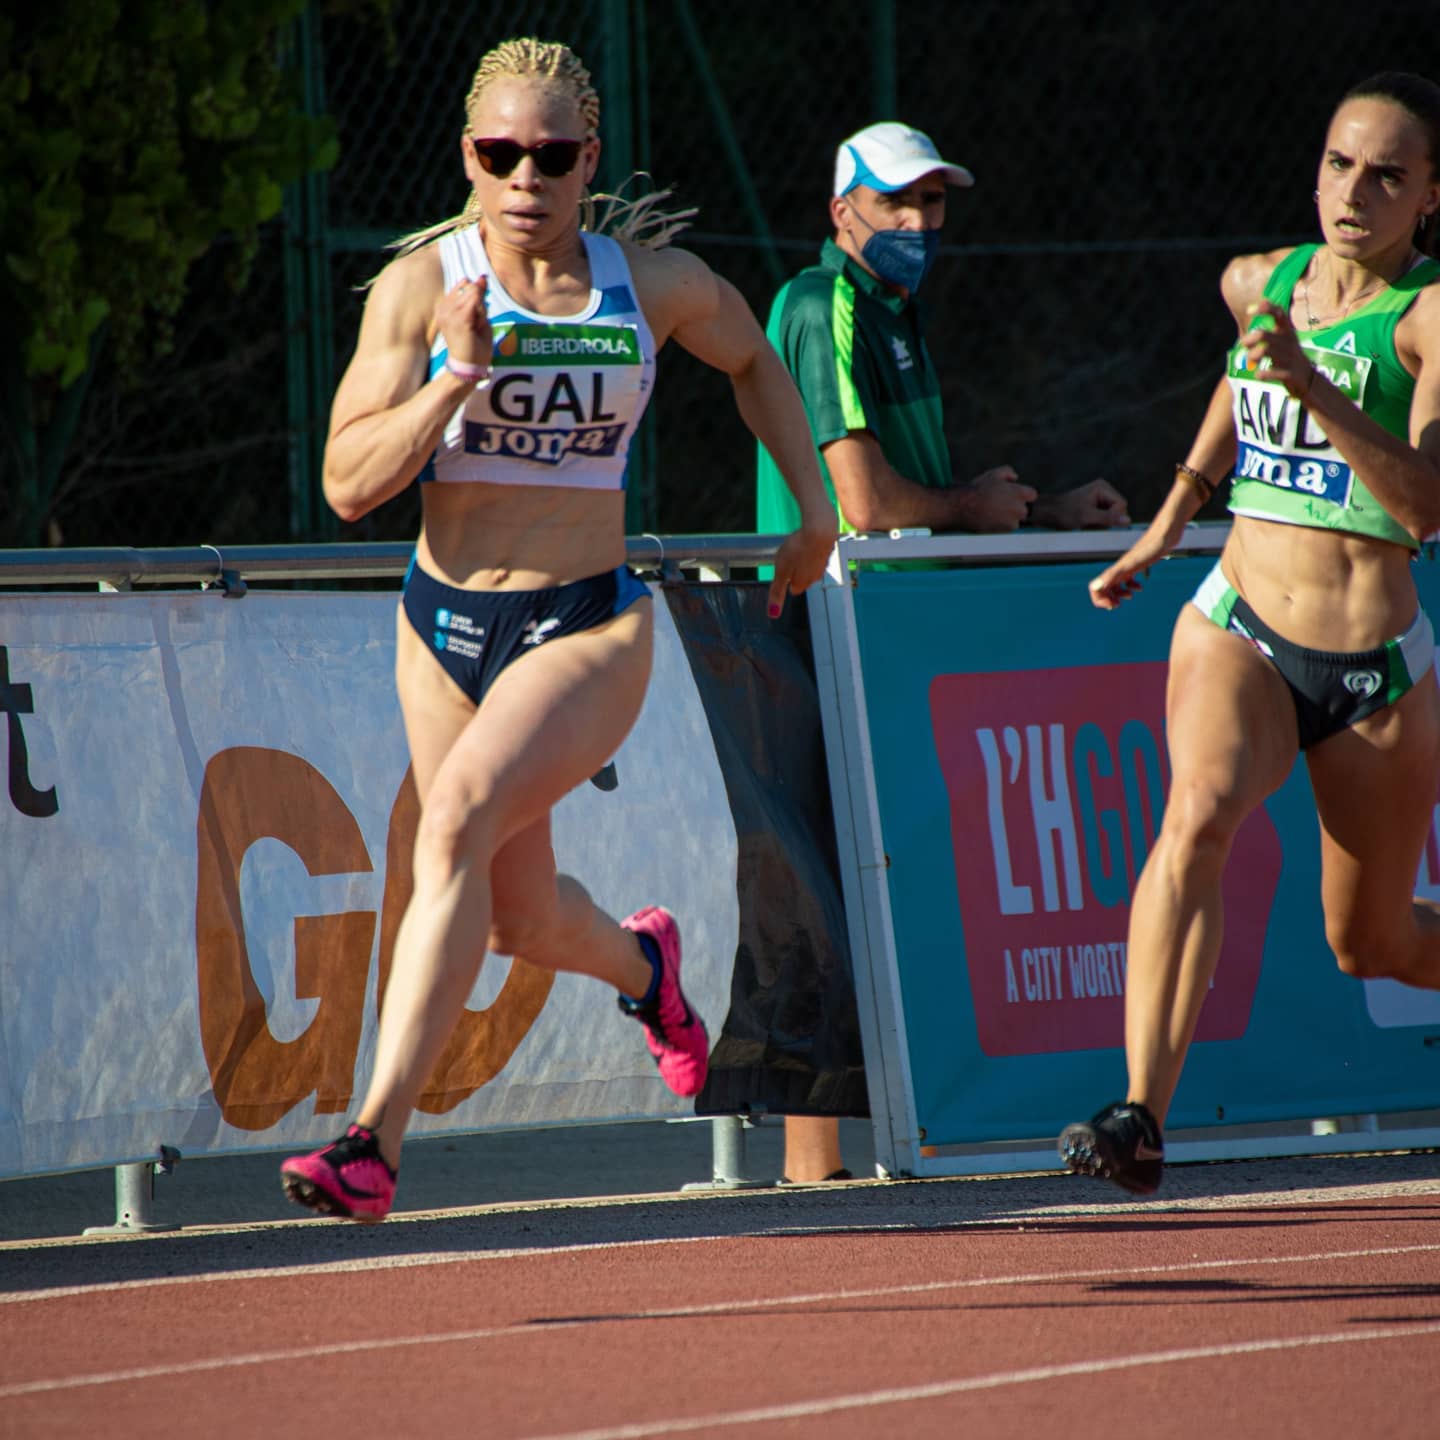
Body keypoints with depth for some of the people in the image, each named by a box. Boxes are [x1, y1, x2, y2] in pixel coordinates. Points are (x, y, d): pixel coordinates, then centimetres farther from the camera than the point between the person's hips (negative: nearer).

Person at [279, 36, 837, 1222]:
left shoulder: (657, 282, -2)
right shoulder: (421, 286, -6)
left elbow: (753, 359, 21)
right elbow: (350, 485, -11)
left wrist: (813, 505, 20)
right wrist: (456, 378, -23)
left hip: (588, 631, -3)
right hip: (444, 629, 3)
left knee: (456, 821, -28)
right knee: (523, 920, 13)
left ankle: (378, 1141, -30)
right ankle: (642, 963, 52)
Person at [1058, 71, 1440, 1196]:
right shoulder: (1257, 284, 5)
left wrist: (1316, 390, -33)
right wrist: (1173, 517, 29)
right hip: (1240, 631, 2)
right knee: (1198, 818, -30)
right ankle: (1142, 1116, -39)